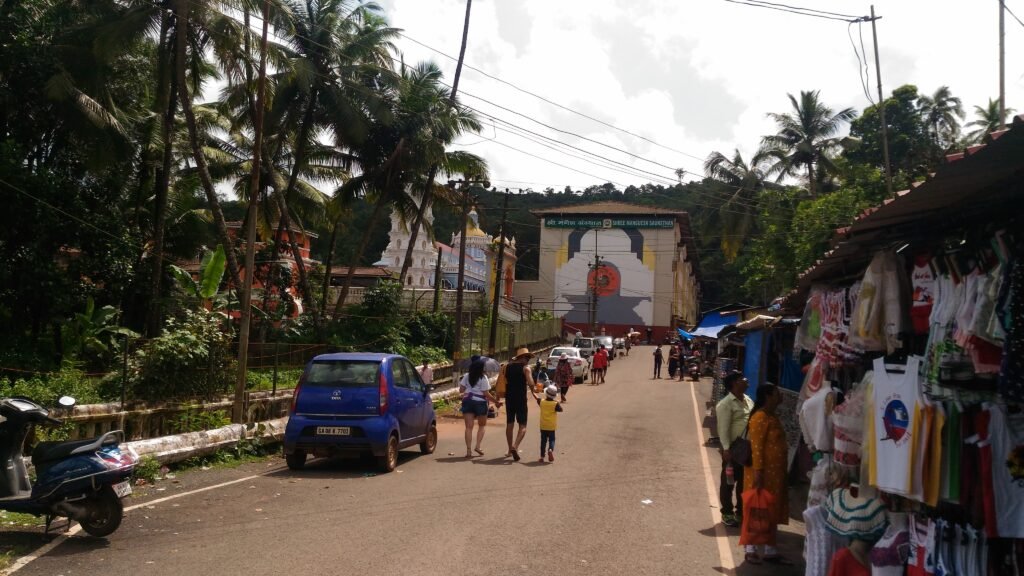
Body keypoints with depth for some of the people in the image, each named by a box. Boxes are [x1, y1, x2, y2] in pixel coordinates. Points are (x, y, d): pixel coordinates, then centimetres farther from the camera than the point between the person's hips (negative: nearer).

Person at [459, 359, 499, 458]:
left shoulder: (467, 376, 4)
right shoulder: (483, 378, -8)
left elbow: (461, 390, 7)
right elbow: (486, 393, -12)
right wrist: (495, 400, -2)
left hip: (467, 401, 3)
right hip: (480, 402, -3)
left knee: (469, 426, 0)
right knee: (481, 425, 16)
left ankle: (468, 450, -6)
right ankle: (478, 446, 3)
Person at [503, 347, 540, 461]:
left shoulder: (507, 367, 9)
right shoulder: (525, 367, -6)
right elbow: (530, 382, -18)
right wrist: (533, 392, 0)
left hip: (509, 398, 5)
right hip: (521, 399, -5)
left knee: (509, 424, 15)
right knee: (522, 426, 0)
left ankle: (510, 450, 22)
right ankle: (515, 446, -20)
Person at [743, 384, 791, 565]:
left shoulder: (772, 417, 14)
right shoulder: (760, 417, -16)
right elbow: (756, 446, -21)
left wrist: (780, 472, 20)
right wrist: (758, 471, -26)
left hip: (775, 472, 9)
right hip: (763, 472, -9)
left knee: (773, 511, 12)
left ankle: (770, 550, 18)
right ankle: (751, 549, 6)